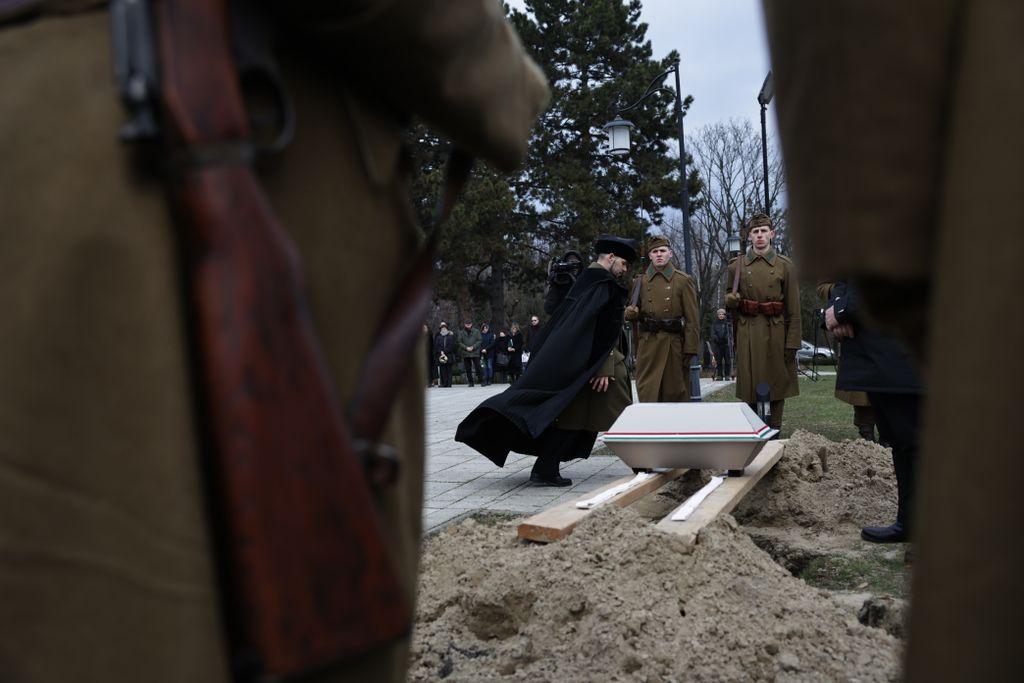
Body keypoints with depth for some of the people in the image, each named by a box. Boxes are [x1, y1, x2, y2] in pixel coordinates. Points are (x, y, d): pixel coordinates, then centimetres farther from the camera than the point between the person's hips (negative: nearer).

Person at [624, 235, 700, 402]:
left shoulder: (684, 280, 3)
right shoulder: (639, 281, 11)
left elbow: (691, 318, -2)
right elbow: (633, 315, 19)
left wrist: (690, 350, -9)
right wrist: (631, 312, -6)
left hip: (674, 345, -2)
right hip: (647, 345, 2)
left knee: (676, 395, 4)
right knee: (647, 395, -3)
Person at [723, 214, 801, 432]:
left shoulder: (785, 265, 2)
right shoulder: (737, 265, 5)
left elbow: (793, 309, 0)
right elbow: (728, 301, 14)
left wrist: (792, 343, -5)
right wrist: (732, 299, -11)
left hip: (776, 333, 0)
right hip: (748, 334, 0)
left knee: (777, 383, 4)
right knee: (750, 386, 0)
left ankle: (774, 433, 13)